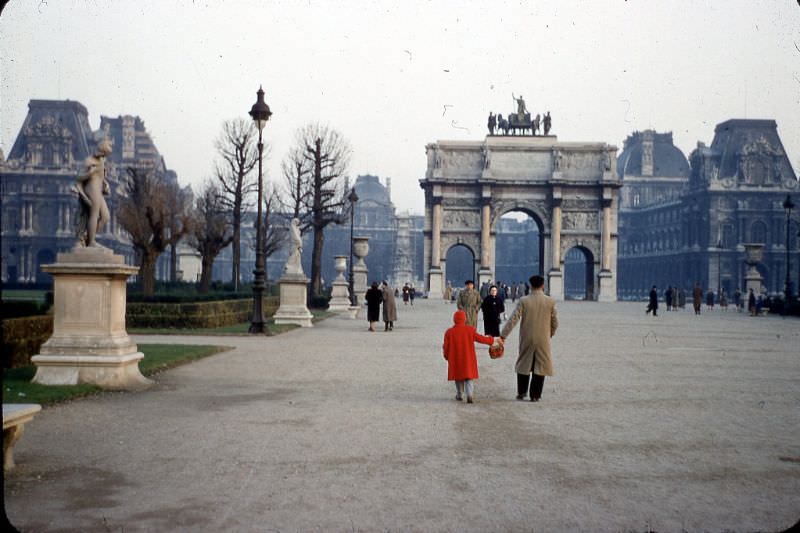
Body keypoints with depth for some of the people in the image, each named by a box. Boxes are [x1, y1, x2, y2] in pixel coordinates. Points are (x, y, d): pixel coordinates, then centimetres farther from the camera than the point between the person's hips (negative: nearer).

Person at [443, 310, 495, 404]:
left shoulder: (449, 332, -7)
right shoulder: (470, 330, -7)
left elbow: (446, 347, -2)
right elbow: (480, 338, 0)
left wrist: (446, 356, 15)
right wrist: (491, 340, 14)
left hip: (455, 360, 0)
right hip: (468, 360, 0)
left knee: (458, 377, 18)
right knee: (468, 378, 6)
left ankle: (459, 395, 27)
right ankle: (469, 395, -10)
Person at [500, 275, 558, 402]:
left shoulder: (524, 301, -9)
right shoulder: (550, 302, -6)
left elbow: (513, 319, -12)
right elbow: (555, 322, -1)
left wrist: (503, 336, -10)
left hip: (526, 339, 1)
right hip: (543, 340, 0)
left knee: (523, 364, 17)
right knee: (540, 366, 8)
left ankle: (521, 392, 21)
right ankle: (535, 395, 9)